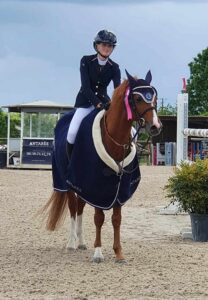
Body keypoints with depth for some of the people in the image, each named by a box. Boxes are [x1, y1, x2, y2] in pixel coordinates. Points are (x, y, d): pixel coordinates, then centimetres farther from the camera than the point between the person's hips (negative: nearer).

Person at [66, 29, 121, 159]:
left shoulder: (114, 67, 0)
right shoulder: (86, 61, -7)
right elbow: (86, 86, -16)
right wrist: (97, 103, -29)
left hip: (104, 101, 3)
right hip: (86, 102, -3)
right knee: (72, 132, -27)